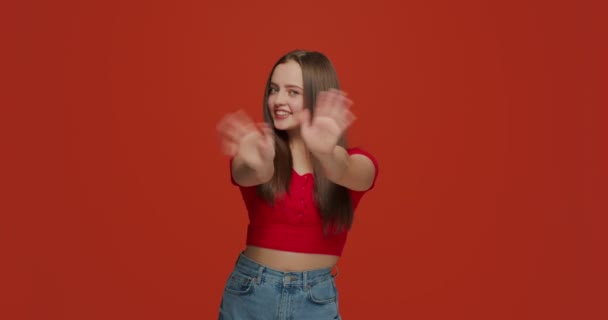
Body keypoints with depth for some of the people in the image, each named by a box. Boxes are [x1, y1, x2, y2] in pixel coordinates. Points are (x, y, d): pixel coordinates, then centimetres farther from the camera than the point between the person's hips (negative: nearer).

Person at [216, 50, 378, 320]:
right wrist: (258, 164, -47)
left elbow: (343, 174, -27)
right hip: (250, 294, 0)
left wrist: (325, 153, -47)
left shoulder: (357, 165, -5)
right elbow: (249, 173, -26)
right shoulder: (257, 152, -5)